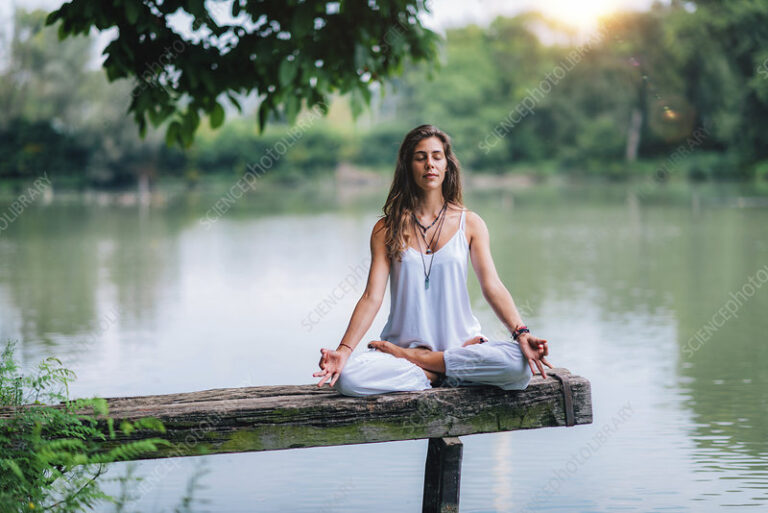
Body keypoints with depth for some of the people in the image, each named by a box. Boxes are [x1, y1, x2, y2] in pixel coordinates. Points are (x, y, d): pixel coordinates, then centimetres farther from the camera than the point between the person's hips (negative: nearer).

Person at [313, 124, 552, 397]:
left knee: (520, 365, -31)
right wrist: (344, 350, -19)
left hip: (460, 341, 2)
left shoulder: (469, 223, 6)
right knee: (347, 377, -32)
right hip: (404, 341, -1)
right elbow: (372, 296, -3)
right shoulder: (386, 229, 4)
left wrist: (521, 334, -21)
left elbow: (492, 286, -3)